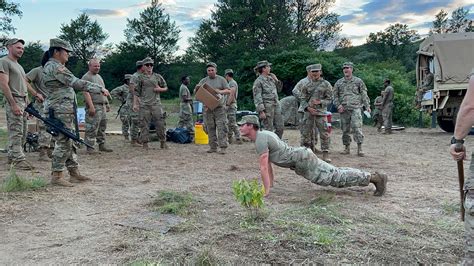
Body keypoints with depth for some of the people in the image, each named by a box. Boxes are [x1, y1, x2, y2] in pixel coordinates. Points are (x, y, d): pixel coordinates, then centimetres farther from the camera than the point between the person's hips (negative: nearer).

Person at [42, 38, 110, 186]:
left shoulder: (50, 66, 19)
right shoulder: (55, 67, -14)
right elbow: (76, 83, -21)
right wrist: (100, 89, -19)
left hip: (65, 111, 11)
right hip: (61, 112, -11)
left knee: (68, 143, 12)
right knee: (63, 143, -6)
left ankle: (74, 173, 18)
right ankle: (56, 176, 1)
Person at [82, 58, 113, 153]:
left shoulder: (99, 76, 20)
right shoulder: (86, 77, -8)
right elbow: (86, 93, -17)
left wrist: (107, 104, 21)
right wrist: (91, 106, -24)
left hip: (103, 106, 9)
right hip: (94, 106, -9)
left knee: (102, 127, 12)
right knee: (92, 128, -8)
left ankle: (102, 145, 19)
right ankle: (90, 147, -3)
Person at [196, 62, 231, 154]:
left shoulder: (221, 79, 5)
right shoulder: (204, 80, 12)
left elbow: (229, 91, 2)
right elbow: (195, 92, 11)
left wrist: (220, 91, -16)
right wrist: (197, 88, -13)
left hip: (219, 107, -3)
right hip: (207, 107, 3)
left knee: (221, 127, -9)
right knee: (210, 128, 5)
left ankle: (223, 147, -9)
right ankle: (213, 147, 13)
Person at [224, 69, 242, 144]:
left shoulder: (232, 83, -10)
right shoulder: (230, 83, 21)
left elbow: (232, 95, -22)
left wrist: (227, 104, -22)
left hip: (231, 105, -10)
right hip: (229, 106, 10)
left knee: (233, 123, -11)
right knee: (228, 124, 12)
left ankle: (238, 139, -11)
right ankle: (230, 139, 18)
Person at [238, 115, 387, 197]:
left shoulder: (260, 140, -18)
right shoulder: (263, 134, 14)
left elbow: (264, 167, -23)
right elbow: (268, 163, 24)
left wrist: (266, 191, -18)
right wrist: (271, 182, 27)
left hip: (302, 160, -9)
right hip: (301, 158, 9)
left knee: (335, 177, -6)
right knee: (334, 174, 14)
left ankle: (376, 178, 0)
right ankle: (374, 176, 20)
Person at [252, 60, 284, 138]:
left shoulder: (270, 78, 14)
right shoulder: (258, 81, -8)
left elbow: (279, 89, 24)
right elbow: (257, 97, -13)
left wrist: (277, 80, 7)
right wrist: (261, 111, -20)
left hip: (276, 105, 8)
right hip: (267, 107, -7)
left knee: (280, 128, 9)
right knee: (268, 130, -3)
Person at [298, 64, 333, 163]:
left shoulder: (326, 84, 3)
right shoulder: (307, 85, 9)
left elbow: (329, 99, 2)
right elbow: (302, 99, 7)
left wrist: (320, 102, -15)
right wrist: (308, 107, -9)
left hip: (321, 112, -2)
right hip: (308, 112, 2)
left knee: (324, 134, -6)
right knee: (306, 132, 6)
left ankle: (325, 154, -1)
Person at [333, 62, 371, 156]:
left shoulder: (358, 81, 9)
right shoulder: (339, 83, 14)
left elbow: (364, 94, 7)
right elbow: (335, 96, 14)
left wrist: (367, 106, -3)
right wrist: (338, 105, -1)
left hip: (356, 108, -3)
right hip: (344, 109, 3)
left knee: (357, 127, -13)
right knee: (345, 129, 5)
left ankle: (359, 148, -11)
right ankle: (347, 148, 15)